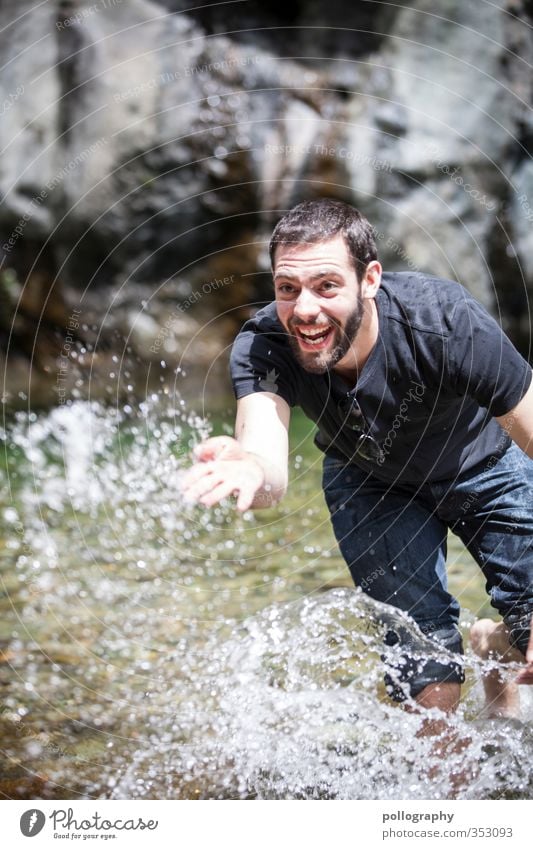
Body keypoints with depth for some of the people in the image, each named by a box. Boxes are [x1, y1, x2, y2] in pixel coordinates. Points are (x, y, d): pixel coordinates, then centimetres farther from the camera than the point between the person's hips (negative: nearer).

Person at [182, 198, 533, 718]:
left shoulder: (448, 325, -37)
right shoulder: (262, 349, -32)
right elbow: (271, 474, -47)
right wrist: (251, 471, -74)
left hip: (486, 466, -1)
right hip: (370, 484, 1)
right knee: (428, 674, -9)